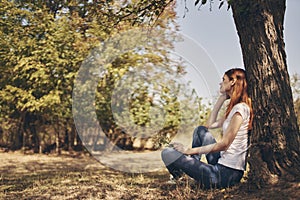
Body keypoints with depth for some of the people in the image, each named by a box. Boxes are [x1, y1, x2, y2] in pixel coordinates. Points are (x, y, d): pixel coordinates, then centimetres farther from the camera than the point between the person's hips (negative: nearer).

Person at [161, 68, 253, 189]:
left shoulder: (240, 108, -14)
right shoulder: (234, 108, 17)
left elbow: (224, 144, -18)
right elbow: (210, 124, 21)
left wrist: (190, 150, -13)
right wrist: (221, 98, 18)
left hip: (226, 173, -10)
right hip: (223, 166, 10)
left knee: (167, 153, -12)